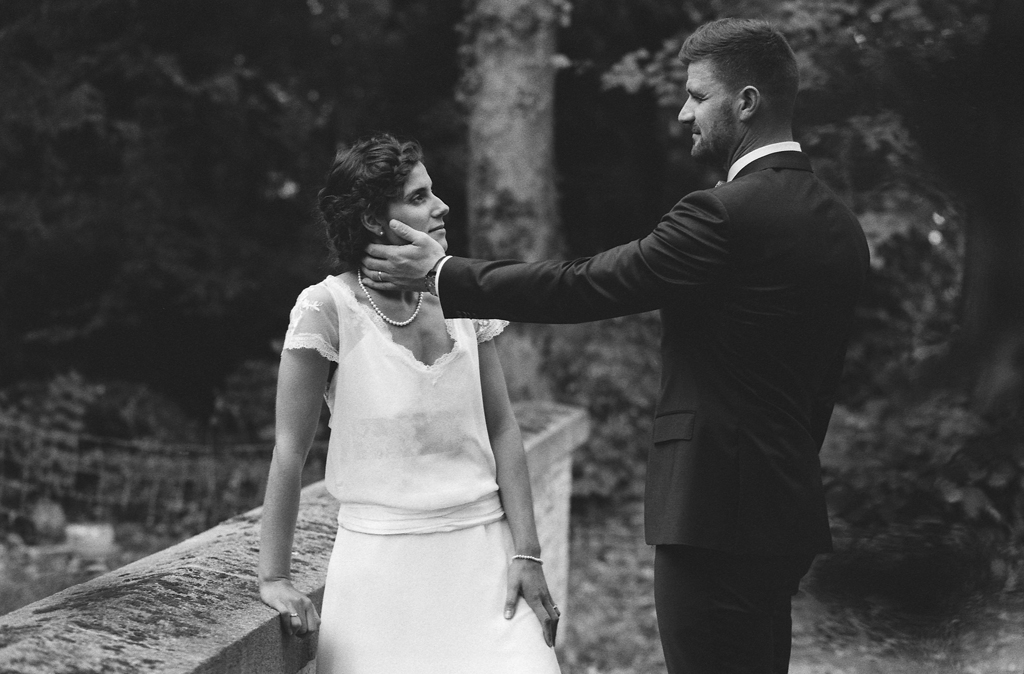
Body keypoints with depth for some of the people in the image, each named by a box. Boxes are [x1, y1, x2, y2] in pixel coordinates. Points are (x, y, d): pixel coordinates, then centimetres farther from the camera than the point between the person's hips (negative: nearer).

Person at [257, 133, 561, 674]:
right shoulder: (328, 308, -9)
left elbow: (502, 430, 6)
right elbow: (289, 448, -7)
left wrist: (526, 552, -1)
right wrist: (273, 578, -9)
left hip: (482, 549, 3)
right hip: (383, 558, -3)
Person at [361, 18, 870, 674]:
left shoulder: (725, 214, -17)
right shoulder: (840, 225, 11)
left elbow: (584, 288, -14)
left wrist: (443, 273, -4)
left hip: (716, 511, -9)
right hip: (790, 513, 9)